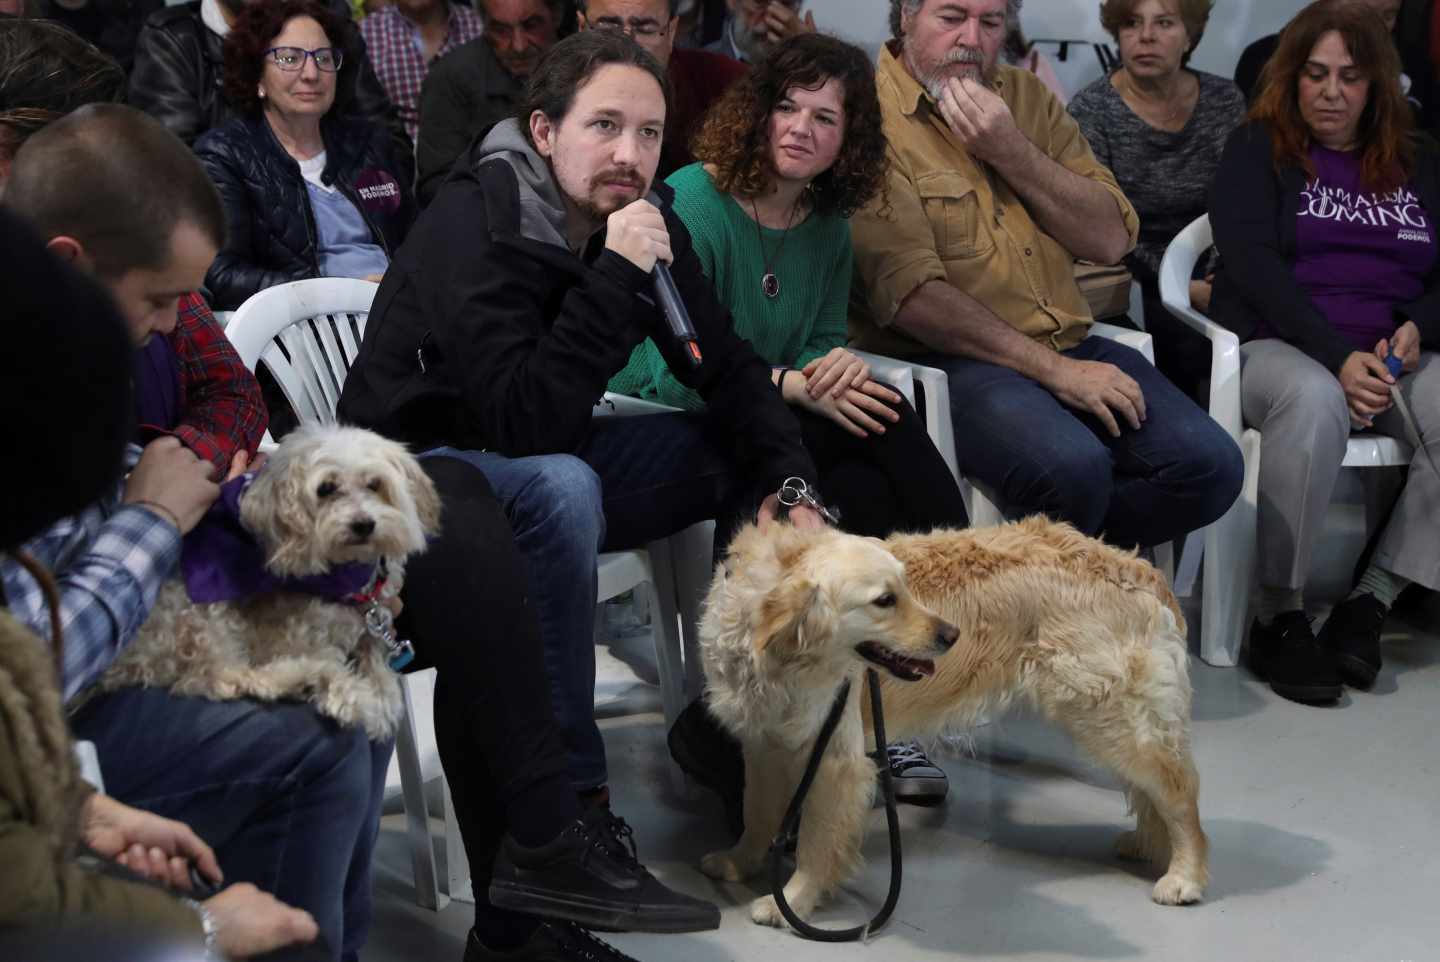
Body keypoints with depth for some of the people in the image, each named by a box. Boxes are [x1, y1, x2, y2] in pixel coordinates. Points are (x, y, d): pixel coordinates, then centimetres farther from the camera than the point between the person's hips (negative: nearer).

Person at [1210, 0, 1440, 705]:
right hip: (1276, 348, -4)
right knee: (1313, 400, -40)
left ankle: (1369, 603, -21)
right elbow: (1252, 263, -7)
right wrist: (1337, 358, -19)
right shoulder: (1256, 150, 9)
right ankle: (1278, 616, -29)